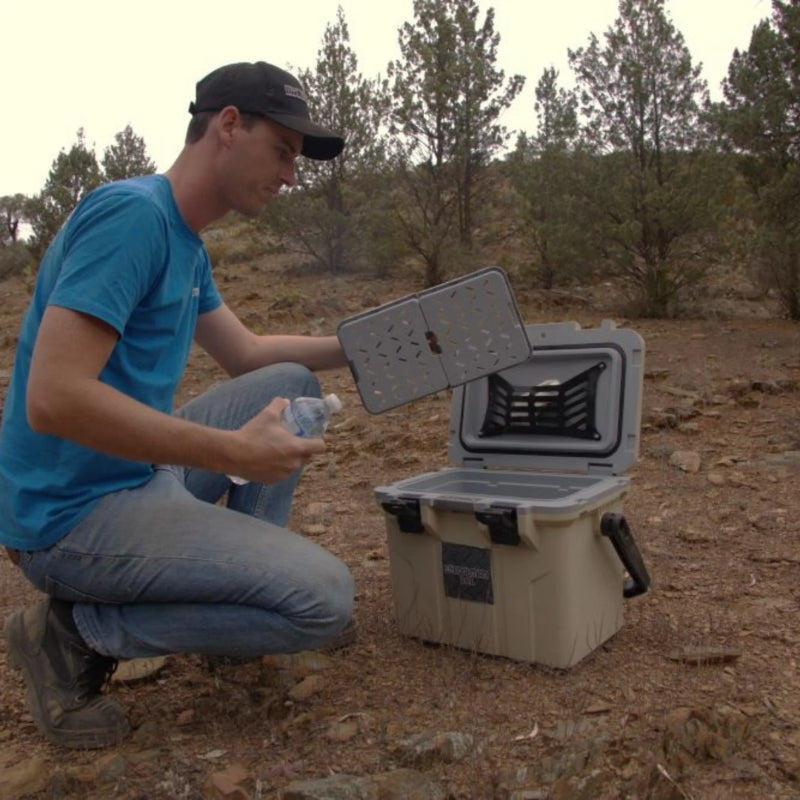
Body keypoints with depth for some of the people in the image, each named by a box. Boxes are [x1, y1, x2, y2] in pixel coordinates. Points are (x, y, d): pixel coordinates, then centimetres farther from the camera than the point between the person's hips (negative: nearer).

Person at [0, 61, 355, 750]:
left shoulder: (187, 244, 11)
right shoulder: (132, 213, -20)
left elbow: (246, 354, 21)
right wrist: (233, 451, -26)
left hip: (140, 476, 10)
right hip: (73, 513, -10)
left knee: (292, 383, 13)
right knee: (324, 599, -17)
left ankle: (243, 575, 14)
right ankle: (75, 632, -4)